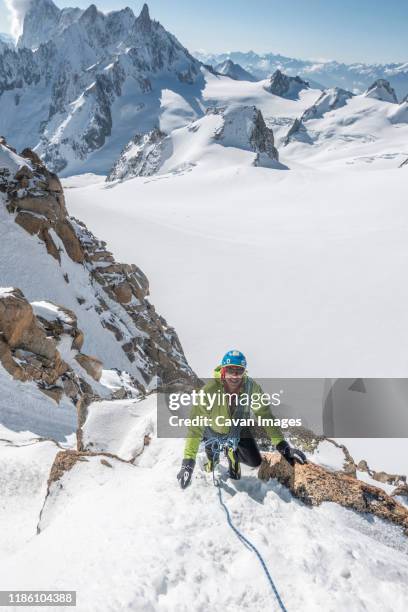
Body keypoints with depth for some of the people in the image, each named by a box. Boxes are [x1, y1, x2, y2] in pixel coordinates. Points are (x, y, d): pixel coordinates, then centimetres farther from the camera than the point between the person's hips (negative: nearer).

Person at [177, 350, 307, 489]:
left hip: (238, 429, 2)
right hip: (213, 430, -2)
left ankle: (231, 451, 33)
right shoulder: (210, 390, -39)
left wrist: (282, 445, -28)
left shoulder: (251, 387, -31)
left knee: (255, 462, 3)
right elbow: (196, 427, -38)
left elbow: (265, 415, -21)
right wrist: (188, 461, -43)